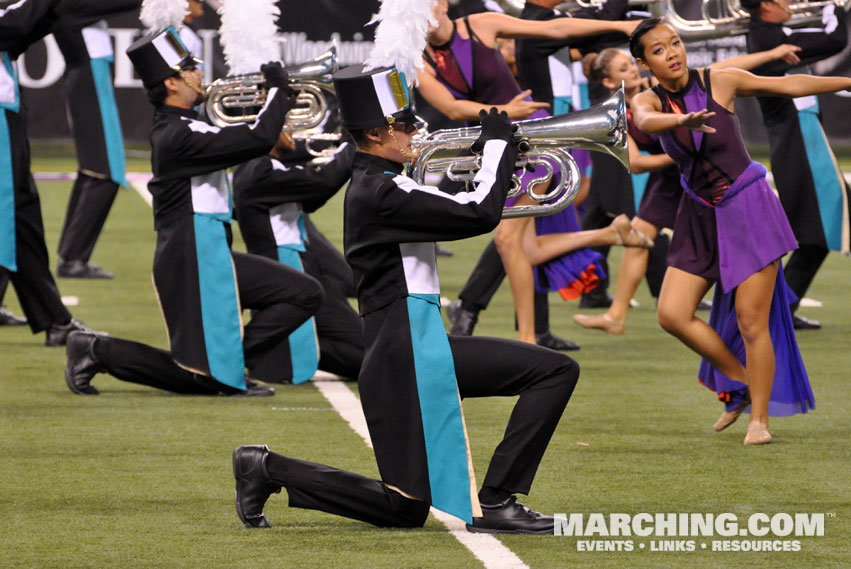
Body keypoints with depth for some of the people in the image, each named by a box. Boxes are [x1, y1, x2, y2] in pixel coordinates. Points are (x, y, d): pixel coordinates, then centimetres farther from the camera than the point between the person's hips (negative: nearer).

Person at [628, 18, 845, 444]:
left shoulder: (720, 82, -8)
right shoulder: (648, 101, -5)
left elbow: (789, 86, 0)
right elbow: (646, 121, -30)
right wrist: (683, 120, -51)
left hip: (748, 209, -3)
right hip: (701, 217, 3)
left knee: (751, 321, -7)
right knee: (672, 314, -7)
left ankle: (760, 418, 7)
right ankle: (742, 385, 13)